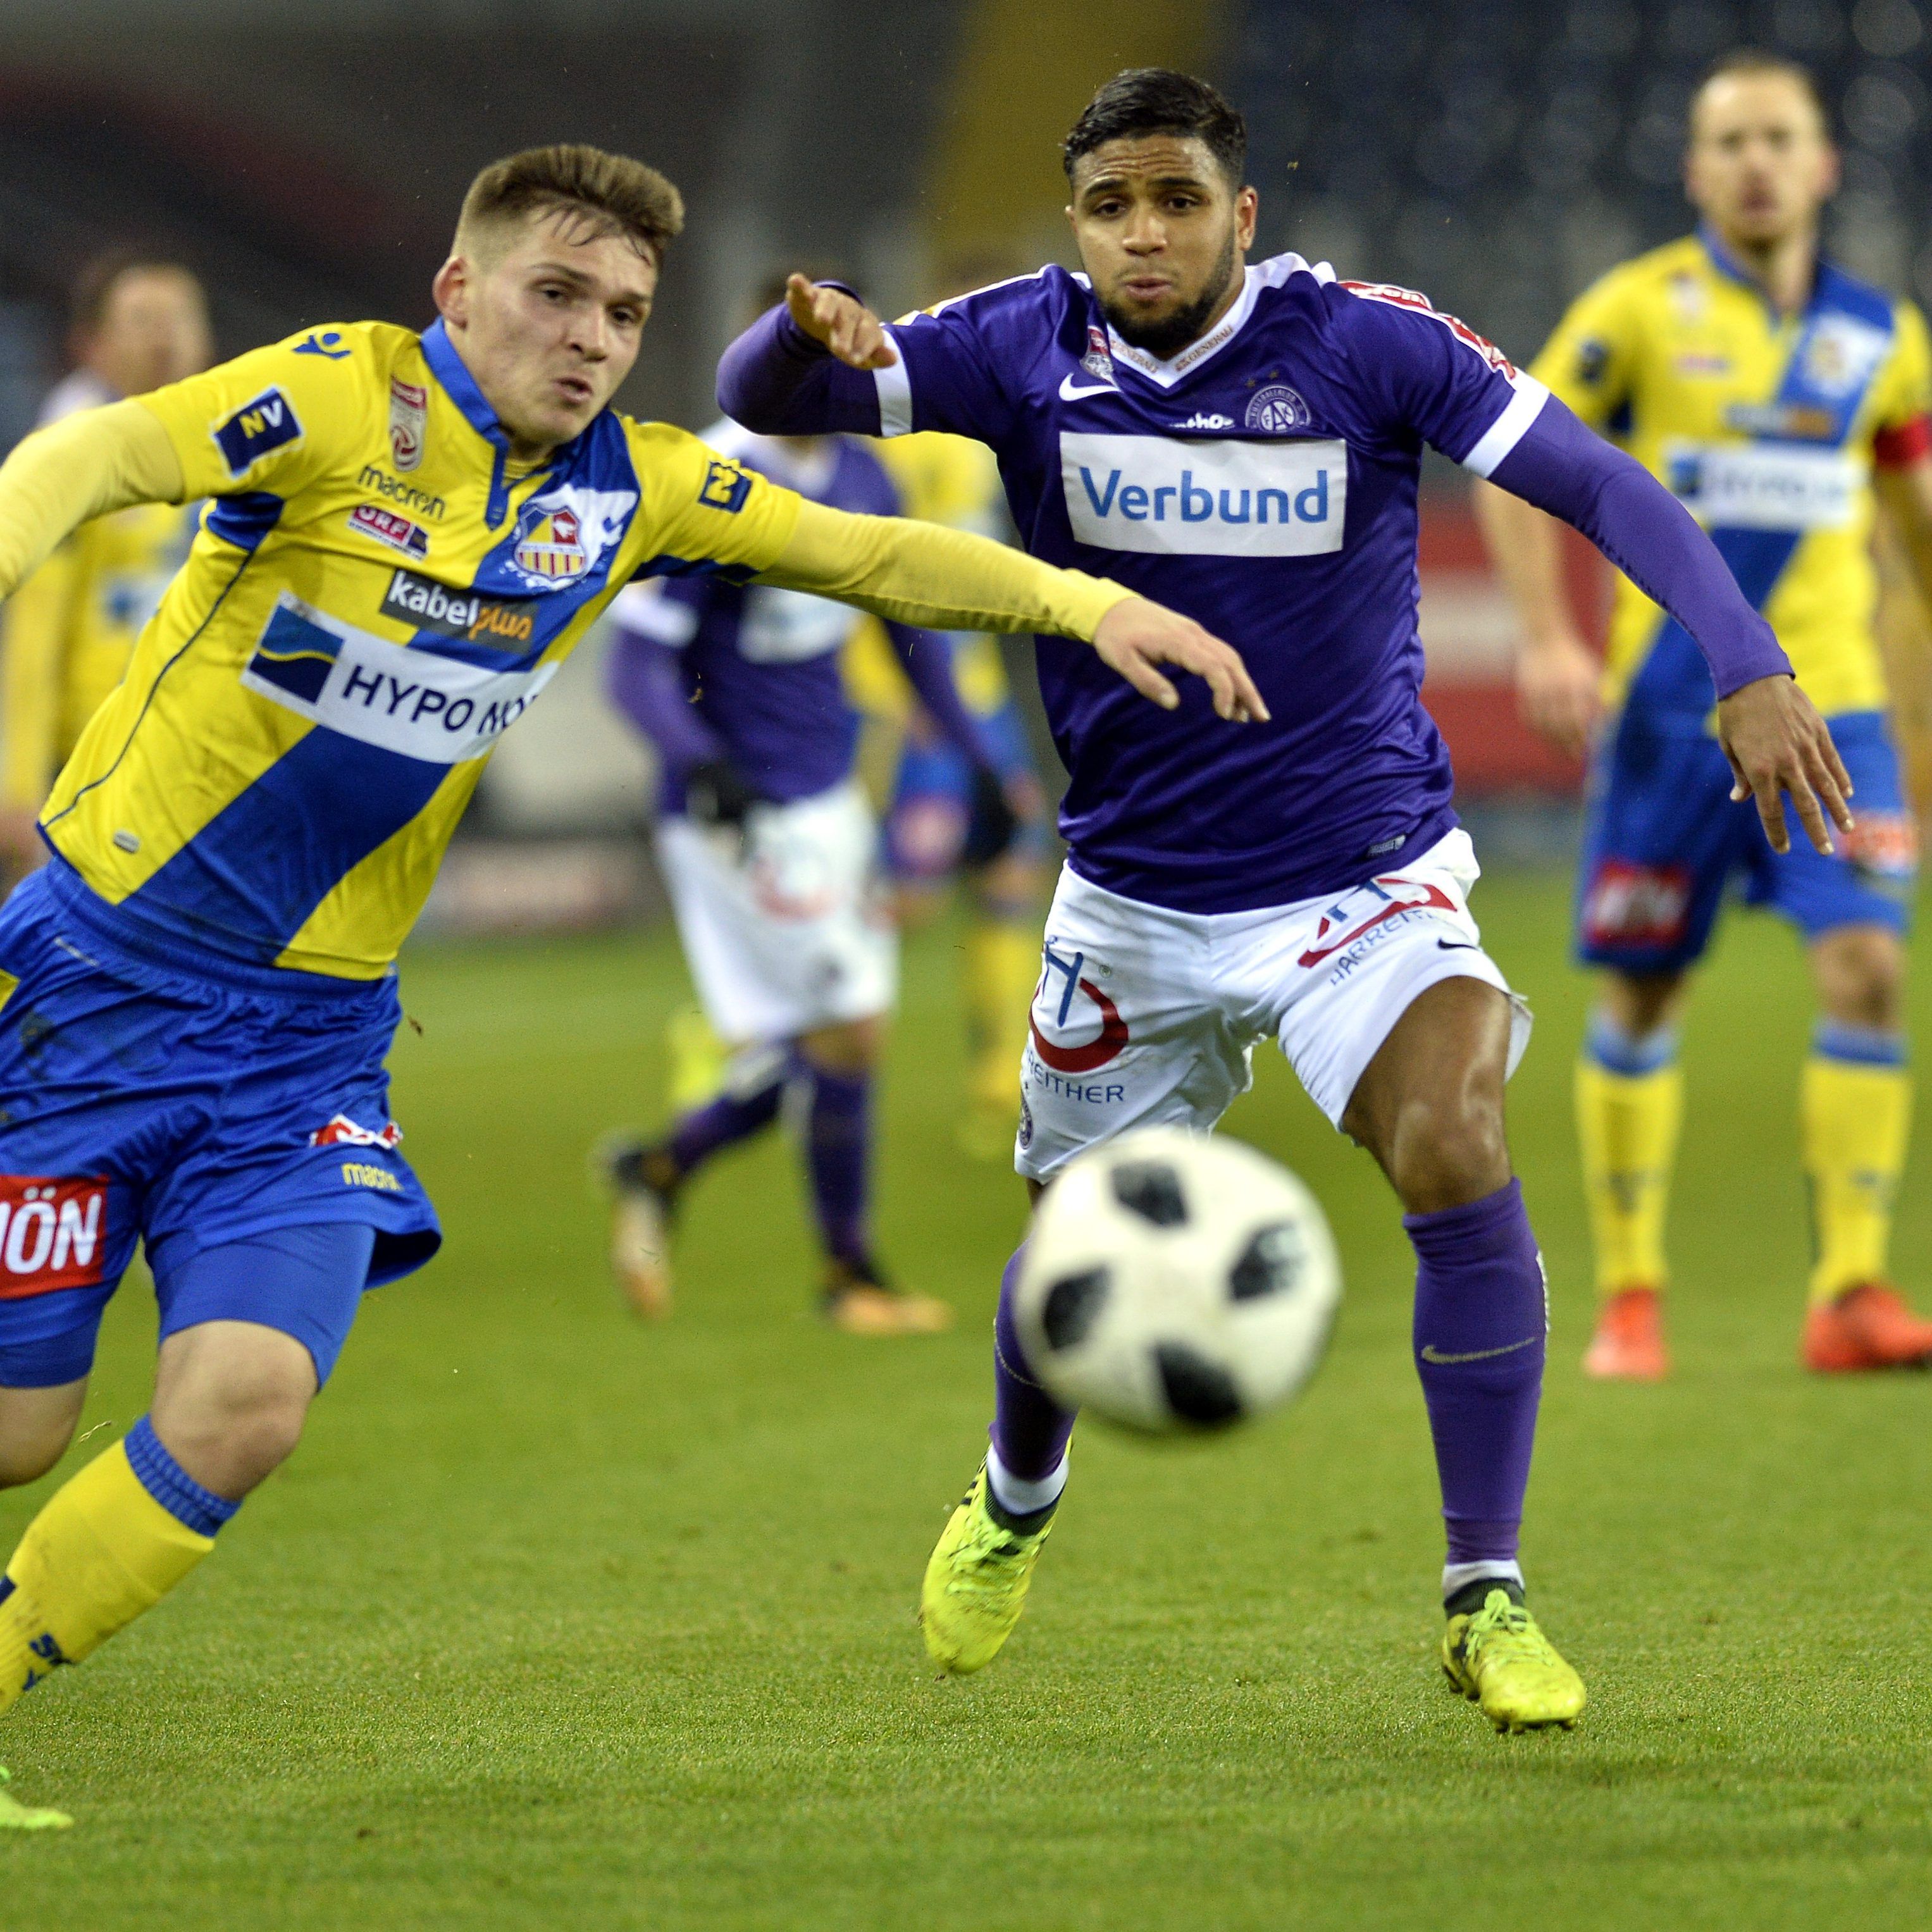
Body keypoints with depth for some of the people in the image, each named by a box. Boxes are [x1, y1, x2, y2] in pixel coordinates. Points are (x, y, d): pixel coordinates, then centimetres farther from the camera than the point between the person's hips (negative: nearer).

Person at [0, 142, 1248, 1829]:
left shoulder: (636, 489, 5)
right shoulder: (350, 397, -12)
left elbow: (864, 551, 15)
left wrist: (1085, 603, 4)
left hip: (314, 1035, 5)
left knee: (242, 1406, -13)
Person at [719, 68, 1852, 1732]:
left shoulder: (1367, 344, -15)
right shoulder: (1025, 350, -9)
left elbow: (1601, 485, -15)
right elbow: (759, 404, -11)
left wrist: (1750, 669, -28)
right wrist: (808, 334, -36)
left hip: (1365, 877, -2)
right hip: (1134, 896, 2)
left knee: (1457, 1157, -26)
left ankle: (1488, 1603, -14)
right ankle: (1012, 1510, 49)